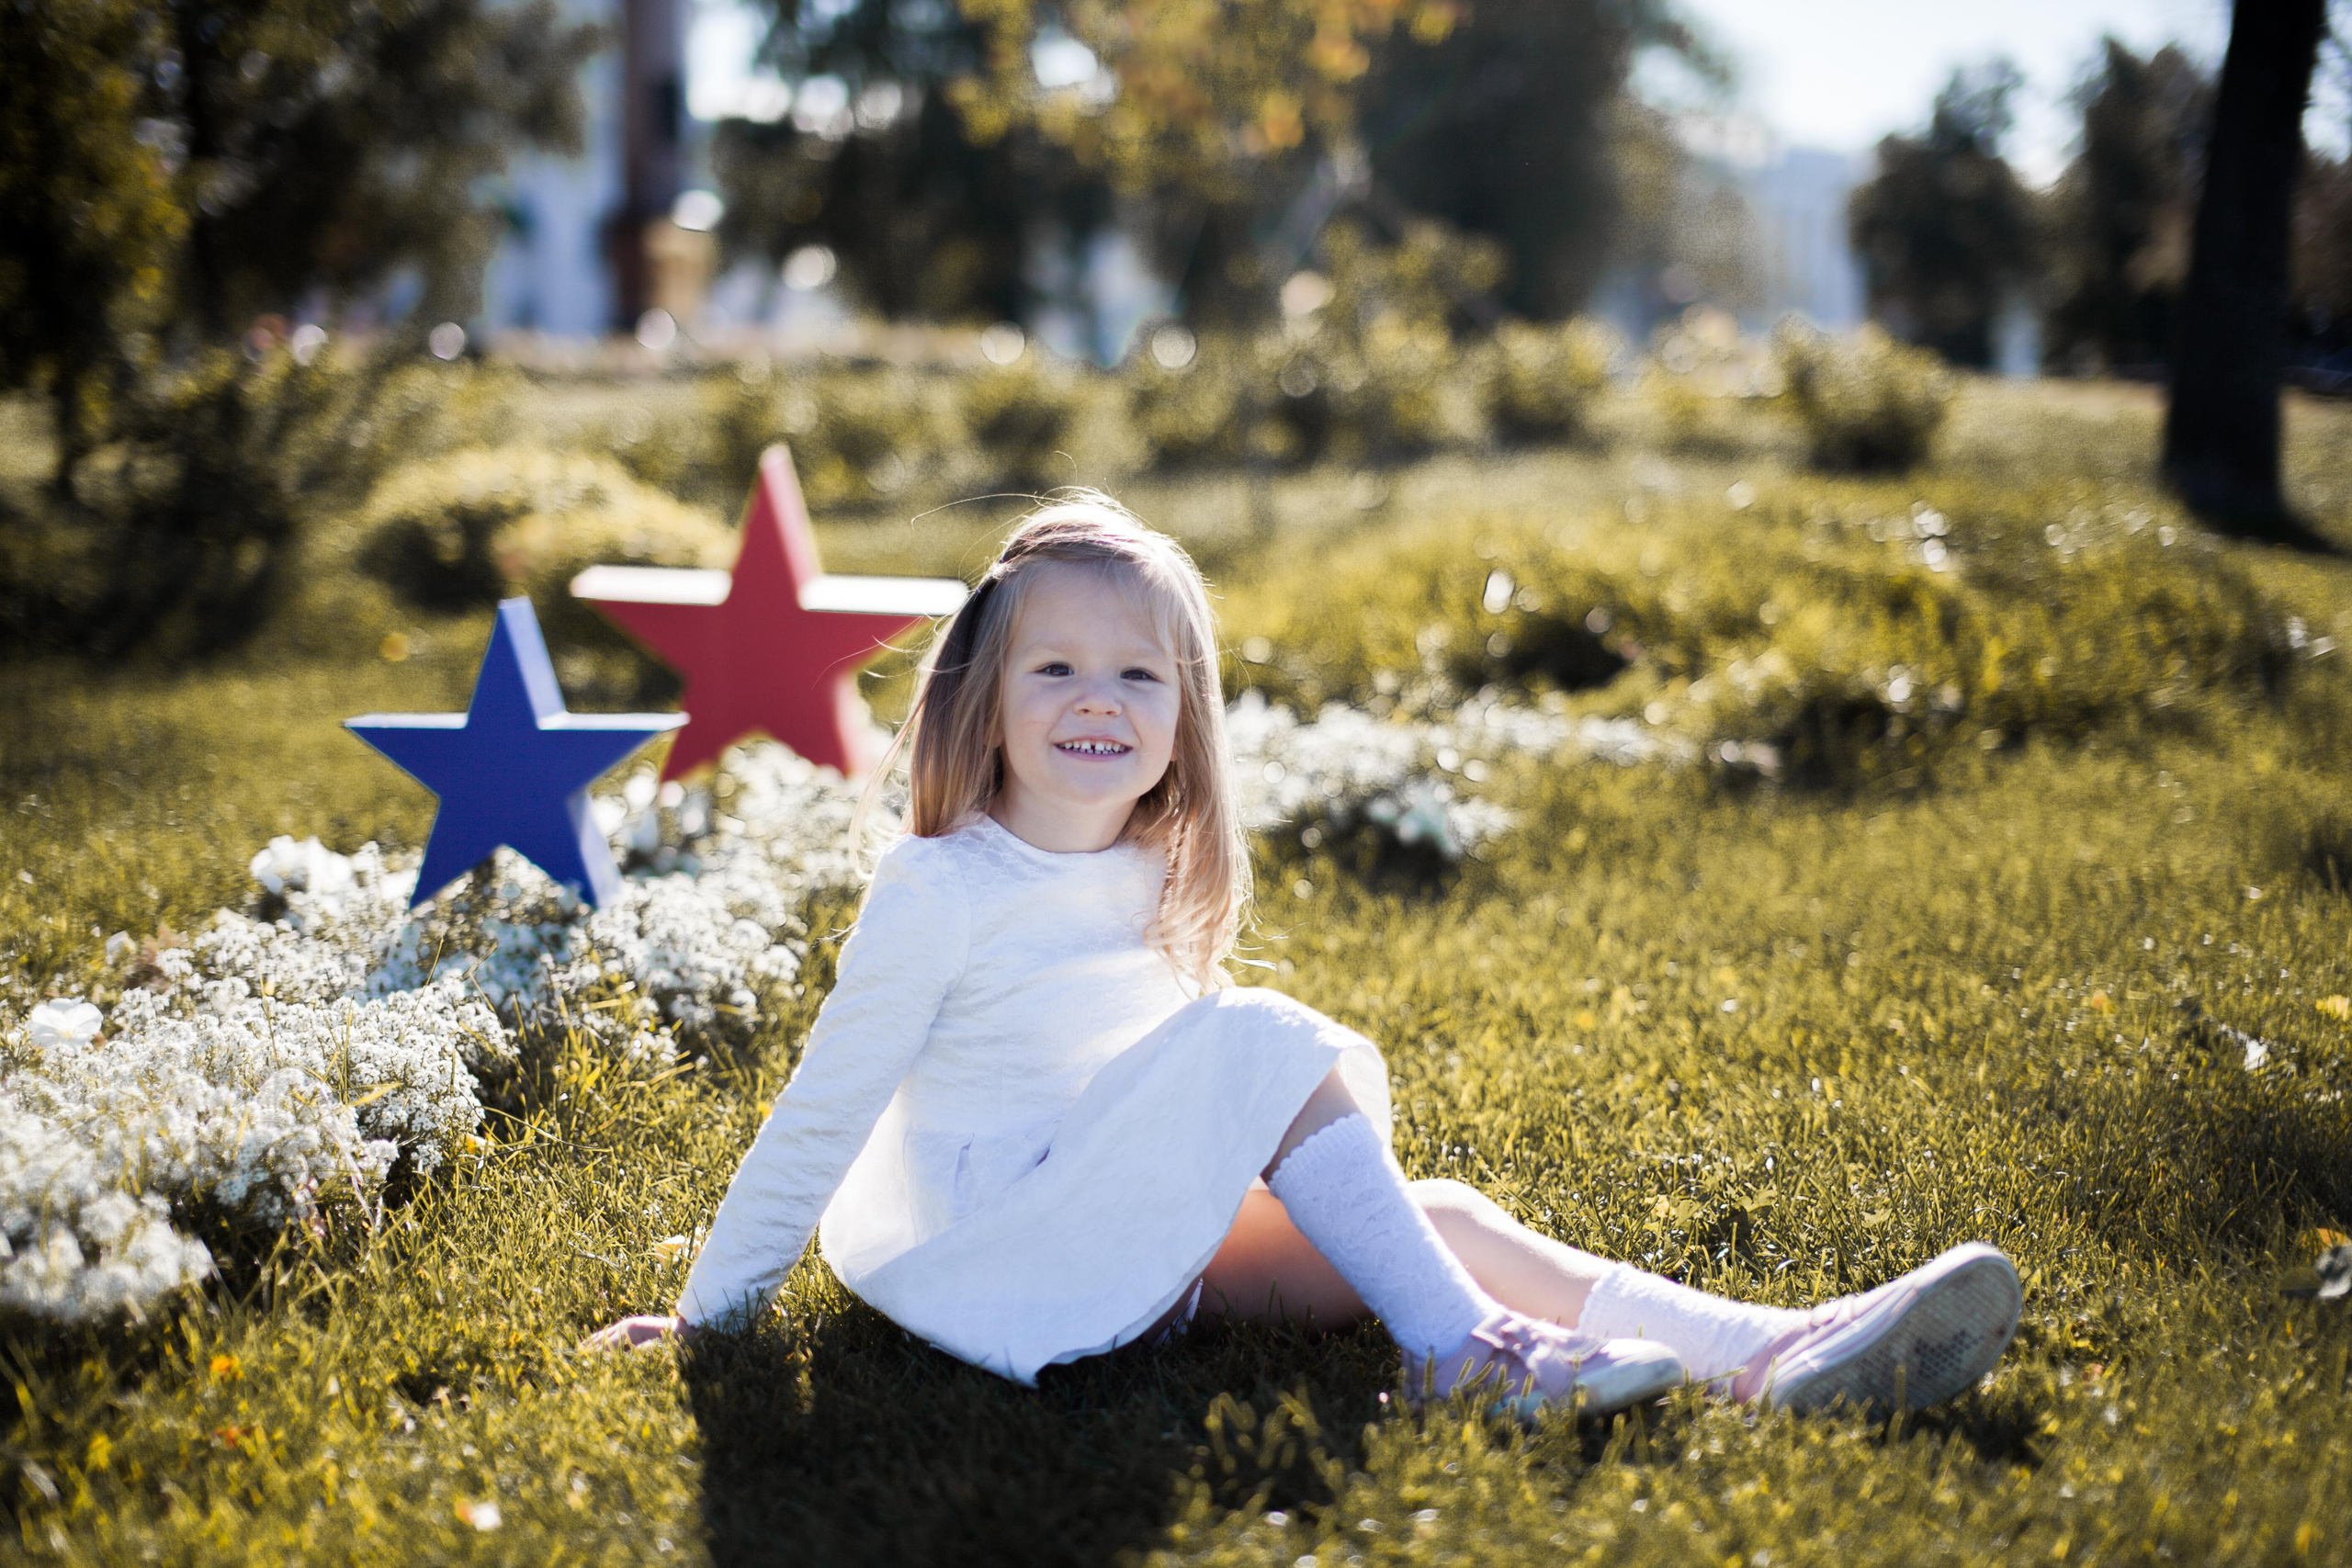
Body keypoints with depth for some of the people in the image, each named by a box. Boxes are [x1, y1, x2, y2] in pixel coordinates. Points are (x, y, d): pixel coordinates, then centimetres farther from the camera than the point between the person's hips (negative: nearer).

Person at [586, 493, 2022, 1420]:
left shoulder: (1150, 883, 9)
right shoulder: (941, 892, -12)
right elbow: (825, 1110, -9)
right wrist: (716, 1308, -5)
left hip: (1142, 1243, 7)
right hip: (1001, 1259, -7)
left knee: (1444, 1221, -11)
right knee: (1265, 1040, -24)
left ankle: (1773, 1356, -22)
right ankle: (1462, 1354, -27)